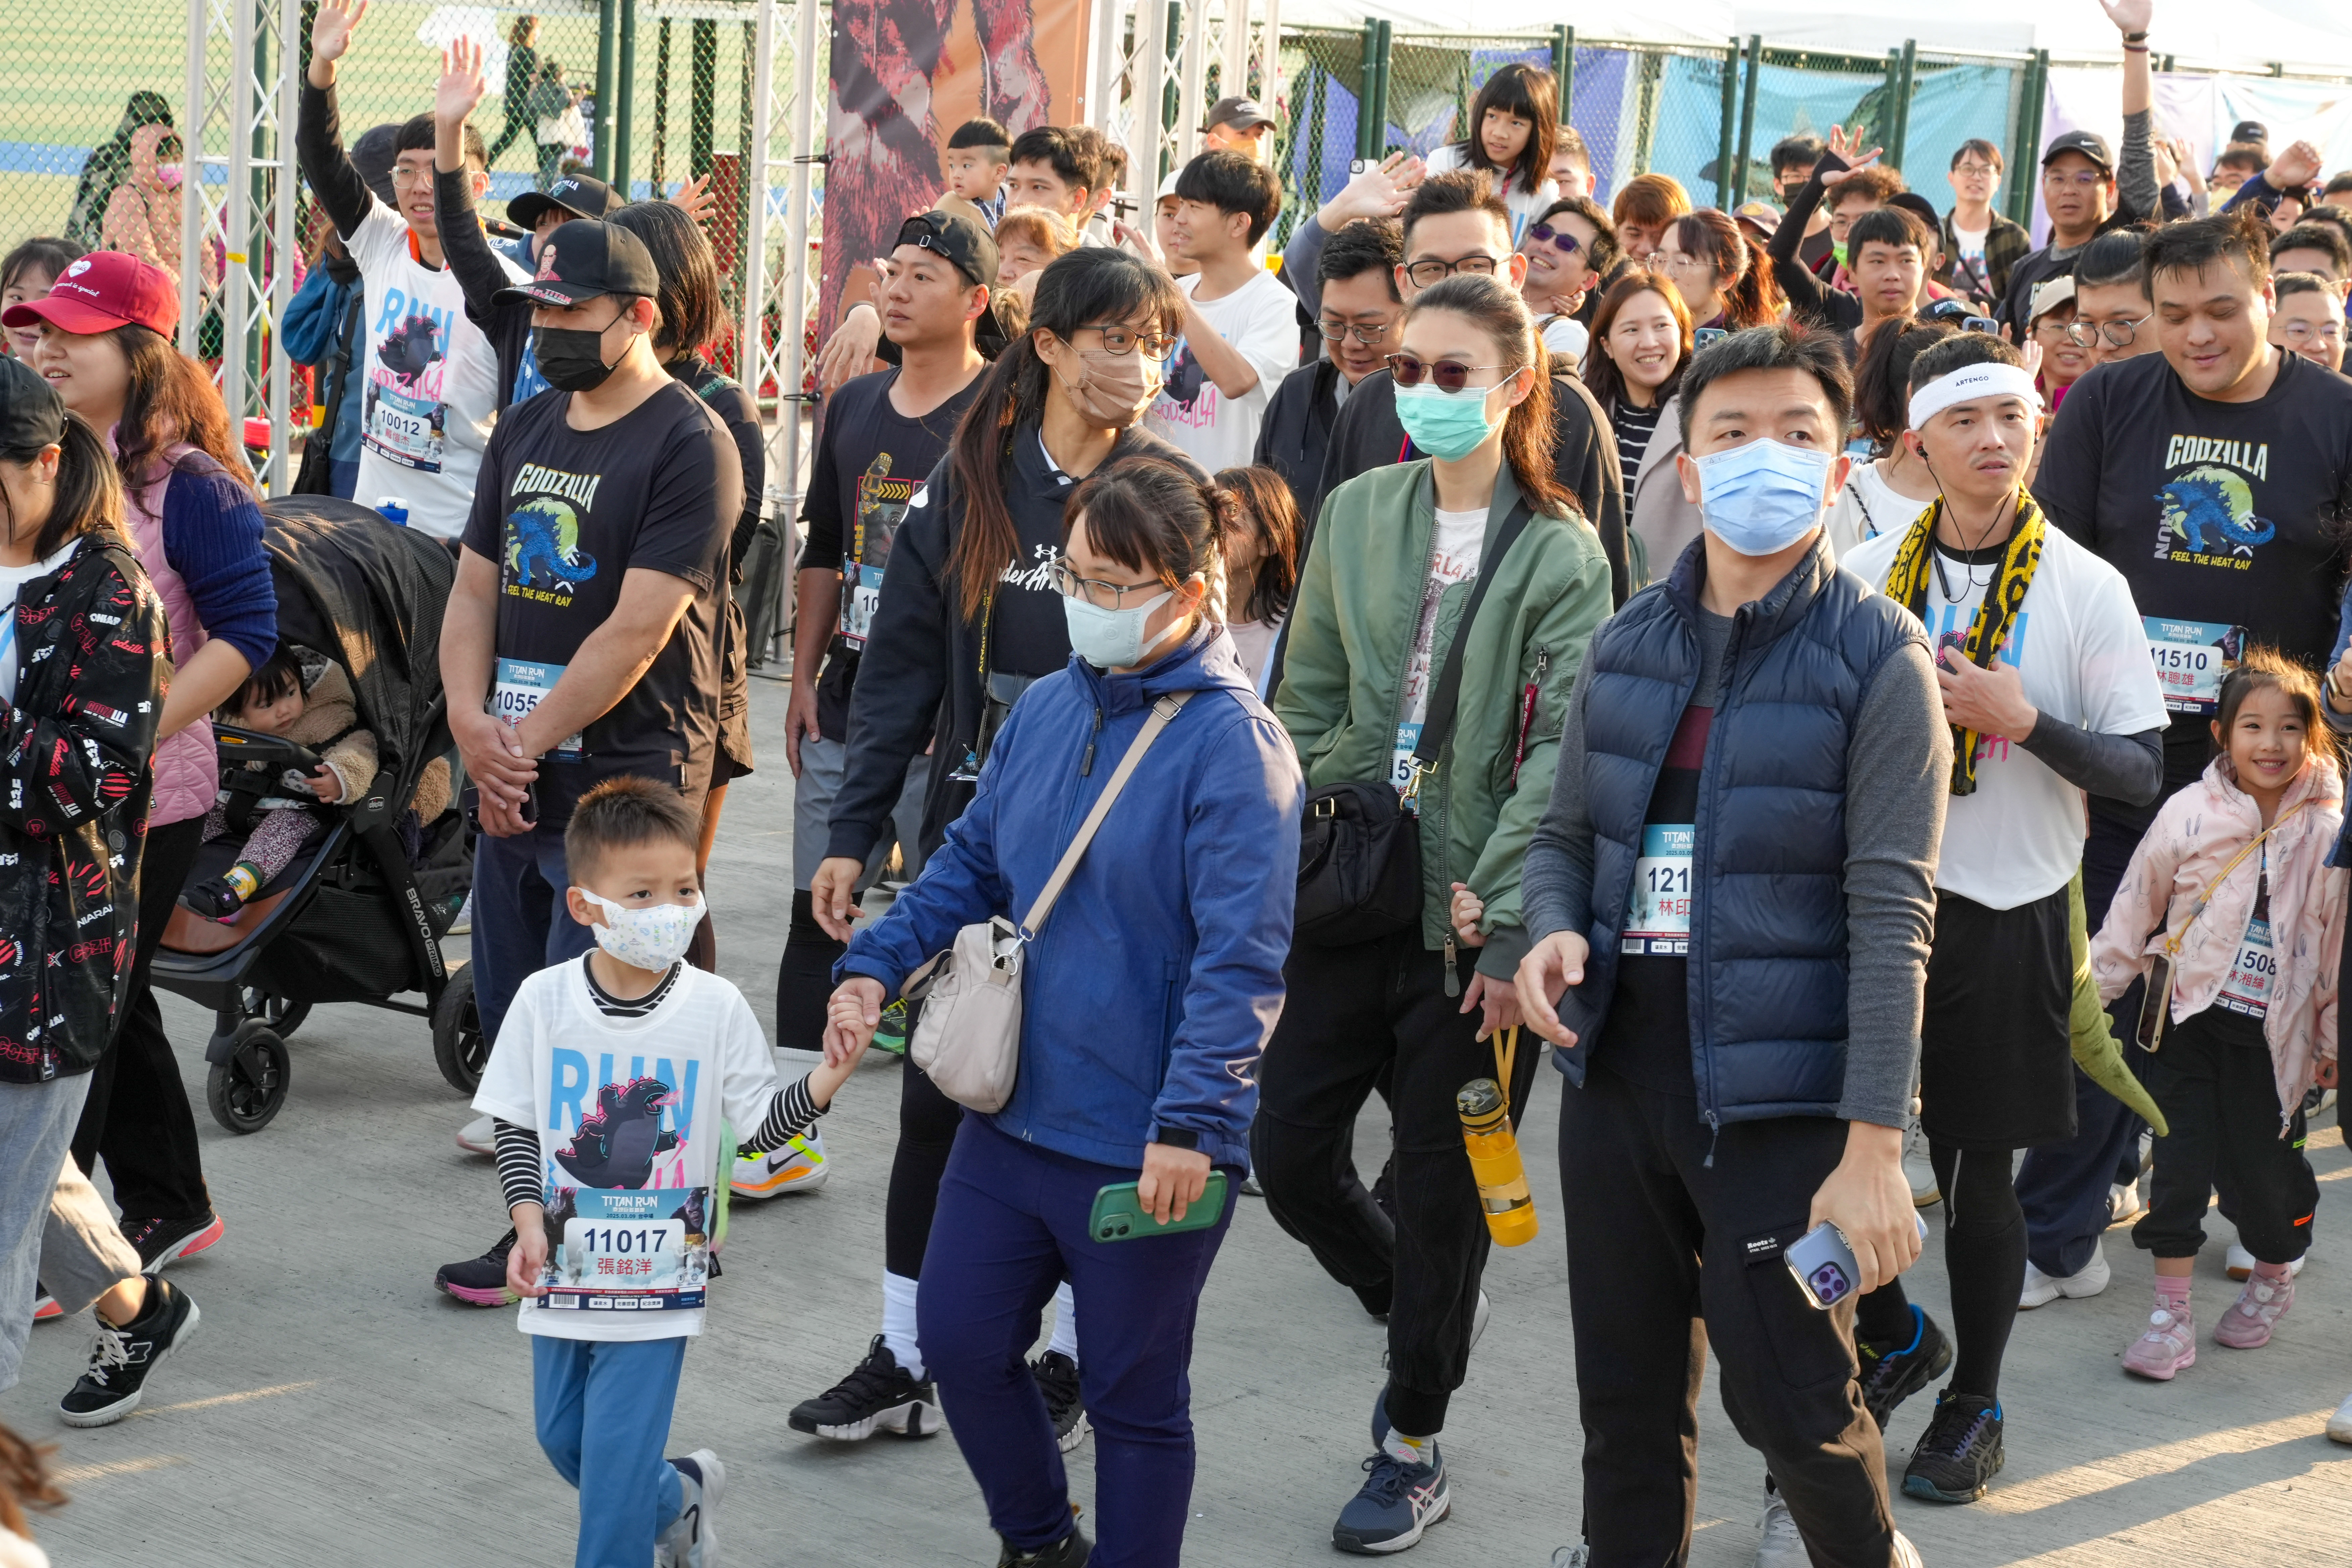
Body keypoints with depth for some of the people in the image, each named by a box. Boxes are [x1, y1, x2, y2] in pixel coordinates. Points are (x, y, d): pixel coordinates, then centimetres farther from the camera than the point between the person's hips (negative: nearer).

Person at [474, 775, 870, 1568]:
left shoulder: (716, 1008, -10)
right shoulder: (545, 1000, -7)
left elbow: (761, 1122, -5)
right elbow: (516, 1125, 1)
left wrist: (818, 1088, -25)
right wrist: (529, 1222, -12)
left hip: (659, 1279, -3)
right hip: (564, 1270, 3)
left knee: (615, 1457, -4)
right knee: (562, 1437, 16)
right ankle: (680, 1497, 43)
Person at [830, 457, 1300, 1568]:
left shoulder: (1232, 743, -16)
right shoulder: (1047, 709, 5)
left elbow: (1240, 956, -20)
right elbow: (971, 862, 17)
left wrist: (1191, 1122, -25)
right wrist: (874, 967, 3)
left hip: (1148, 1145, -7)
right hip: (1016, 1106, 7)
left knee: (1133, 1394, 8)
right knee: (961, 1342, 14)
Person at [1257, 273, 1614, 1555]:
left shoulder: (1560, 553, -6)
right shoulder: (1359, 512, 6)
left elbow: (1561, 751, -12)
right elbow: (1308, 701, 10)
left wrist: (1507, 925, -19)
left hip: (1471, 913, -4)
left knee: (1439, 1184, 4)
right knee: (1287, 1150, 3)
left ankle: (1413, 1450, 21)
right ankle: (1420, 1323, 32)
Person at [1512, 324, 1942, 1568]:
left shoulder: (1875, 657, -9)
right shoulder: (1627, 646, 7)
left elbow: (1891, 911, -14)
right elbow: (1566, 832, 17)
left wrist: (1874, 1144, -19)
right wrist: (1554, 933, -7)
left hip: (1776, 1093, -5)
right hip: (1617, 1074, 5)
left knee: (1793, 1400, 0)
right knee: (1627, 1401, 13)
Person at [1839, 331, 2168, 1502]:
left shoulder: (2086, 588, -4)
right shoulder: (1866, 574, 3)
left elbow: (2142, 772, -6)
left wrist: (2023, 720, -20)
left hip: (2006, 911, -2)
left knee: (1976, 1172, 5)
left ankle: (1974, 1404, 24)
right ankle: (1896, 1339, 31)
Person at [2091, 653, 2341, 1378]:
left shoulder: (2325, 831, -3)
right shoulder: (2191, 814, -4)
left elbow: (2337, 938, 4)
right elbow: (2135, 906, 6)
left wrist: (2334, 1038, 7)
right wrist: (2095, 987, 9)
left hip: (2273, 1028, 0)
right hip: (2190, 1014, 0)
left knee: (2263, 1164, 6)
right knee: (2180, 1162, -1)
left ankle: (2274, 1278, 35)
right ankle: (2171, 1313, 7)